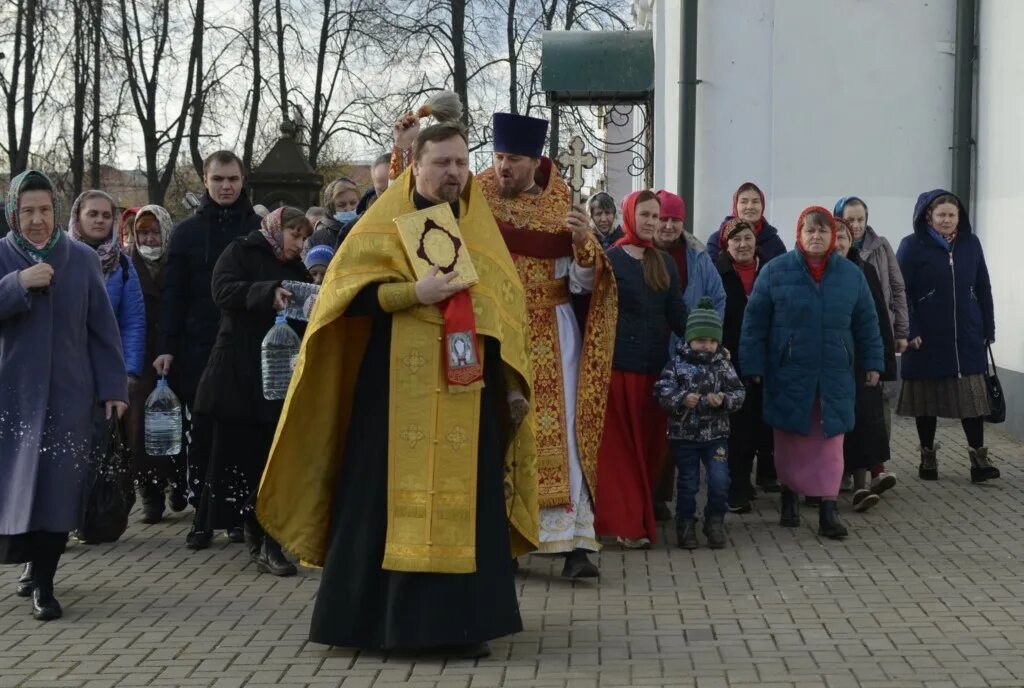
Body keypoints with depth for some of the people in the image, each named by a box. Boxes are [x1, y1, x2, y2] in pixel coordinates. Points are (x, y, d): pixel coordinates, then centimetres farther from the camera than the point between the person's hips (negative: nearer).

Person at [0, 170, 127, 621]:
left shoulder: (82, 259, 3)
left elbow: (103, 327, 5)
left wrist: (113, 386, 1)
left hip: (69, 391, 0)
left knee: (61, 485, -6)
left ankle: (42, 580, 2)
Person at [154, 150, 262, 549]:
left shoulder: (259, 230, 4)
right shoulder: (187, 232, 7)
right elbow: (173, 294, 5)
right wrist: (167, 347, -2)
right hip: (199, 347, 1)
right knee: (201, 432, 3)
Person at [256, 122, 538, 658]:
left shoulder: (482, 231, 14)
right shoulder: (384, 223, 2)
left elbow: (506, 308, 14)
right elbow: (346, 292, -8)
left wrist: (514, 386, 7)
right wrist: (414, 293, -19)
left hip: (466, 393, 3)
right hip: (396, 389, -3)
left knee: (463, 503, 1)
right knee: (390, 497, -2)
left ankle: (458, 623, 6)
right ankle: (380, 615, 7)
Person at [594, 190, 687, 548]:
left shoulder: (665, 263, 13)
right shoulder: (611, 260, -2)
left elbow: (677, 313, 10)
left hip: (656, 365, 5)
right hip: (619, 363, -5)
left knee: (650, 443, 7)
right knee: (621, 444, -2)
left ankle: (641, 516, 15)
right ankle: (626, 522, 1)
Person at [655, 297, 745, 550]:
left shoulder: (723, 365, 3)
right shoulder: (677, 364, -4)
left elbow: (739, 393, 1)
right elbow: (662, 391, -12)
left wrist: (724, 399, -19)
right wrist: (682, 398, -28)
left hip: (716, 434, 2)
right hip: (684, 435, -1)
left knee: (720, 479, -8)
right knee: (688, 482, 6)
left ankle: (715, 522, 11)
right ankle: (685, 526, 20)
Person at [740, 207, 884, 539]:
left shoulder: (850, 274, 6)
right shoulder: (775, 271, -2)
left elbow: (866, 323, 10)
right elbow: (754, 322, -2)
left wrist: (873, 363, 6)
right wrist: (753, 367, -6)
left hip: (835, 376, 2)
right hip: (788, 374, -1)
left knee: (830, 441, -1)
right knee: (790, 440, 7)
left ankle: (828, 509, 0)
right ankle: (788, 497, 25)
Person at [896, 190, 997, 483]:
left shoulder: (971, 244, 6)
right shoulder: (912, 246, -4)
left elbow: (983, 289, 10)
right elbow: (901, 292, -7)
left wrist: (988, 329, 7)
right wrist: (909, 331, -14)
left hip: (967, 338, 2)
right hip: (927, 338, -2)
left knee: (972, 397, -2)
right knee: (927, 396, 6)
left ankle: (979, 459, 1)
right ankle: (928, 457, 17)